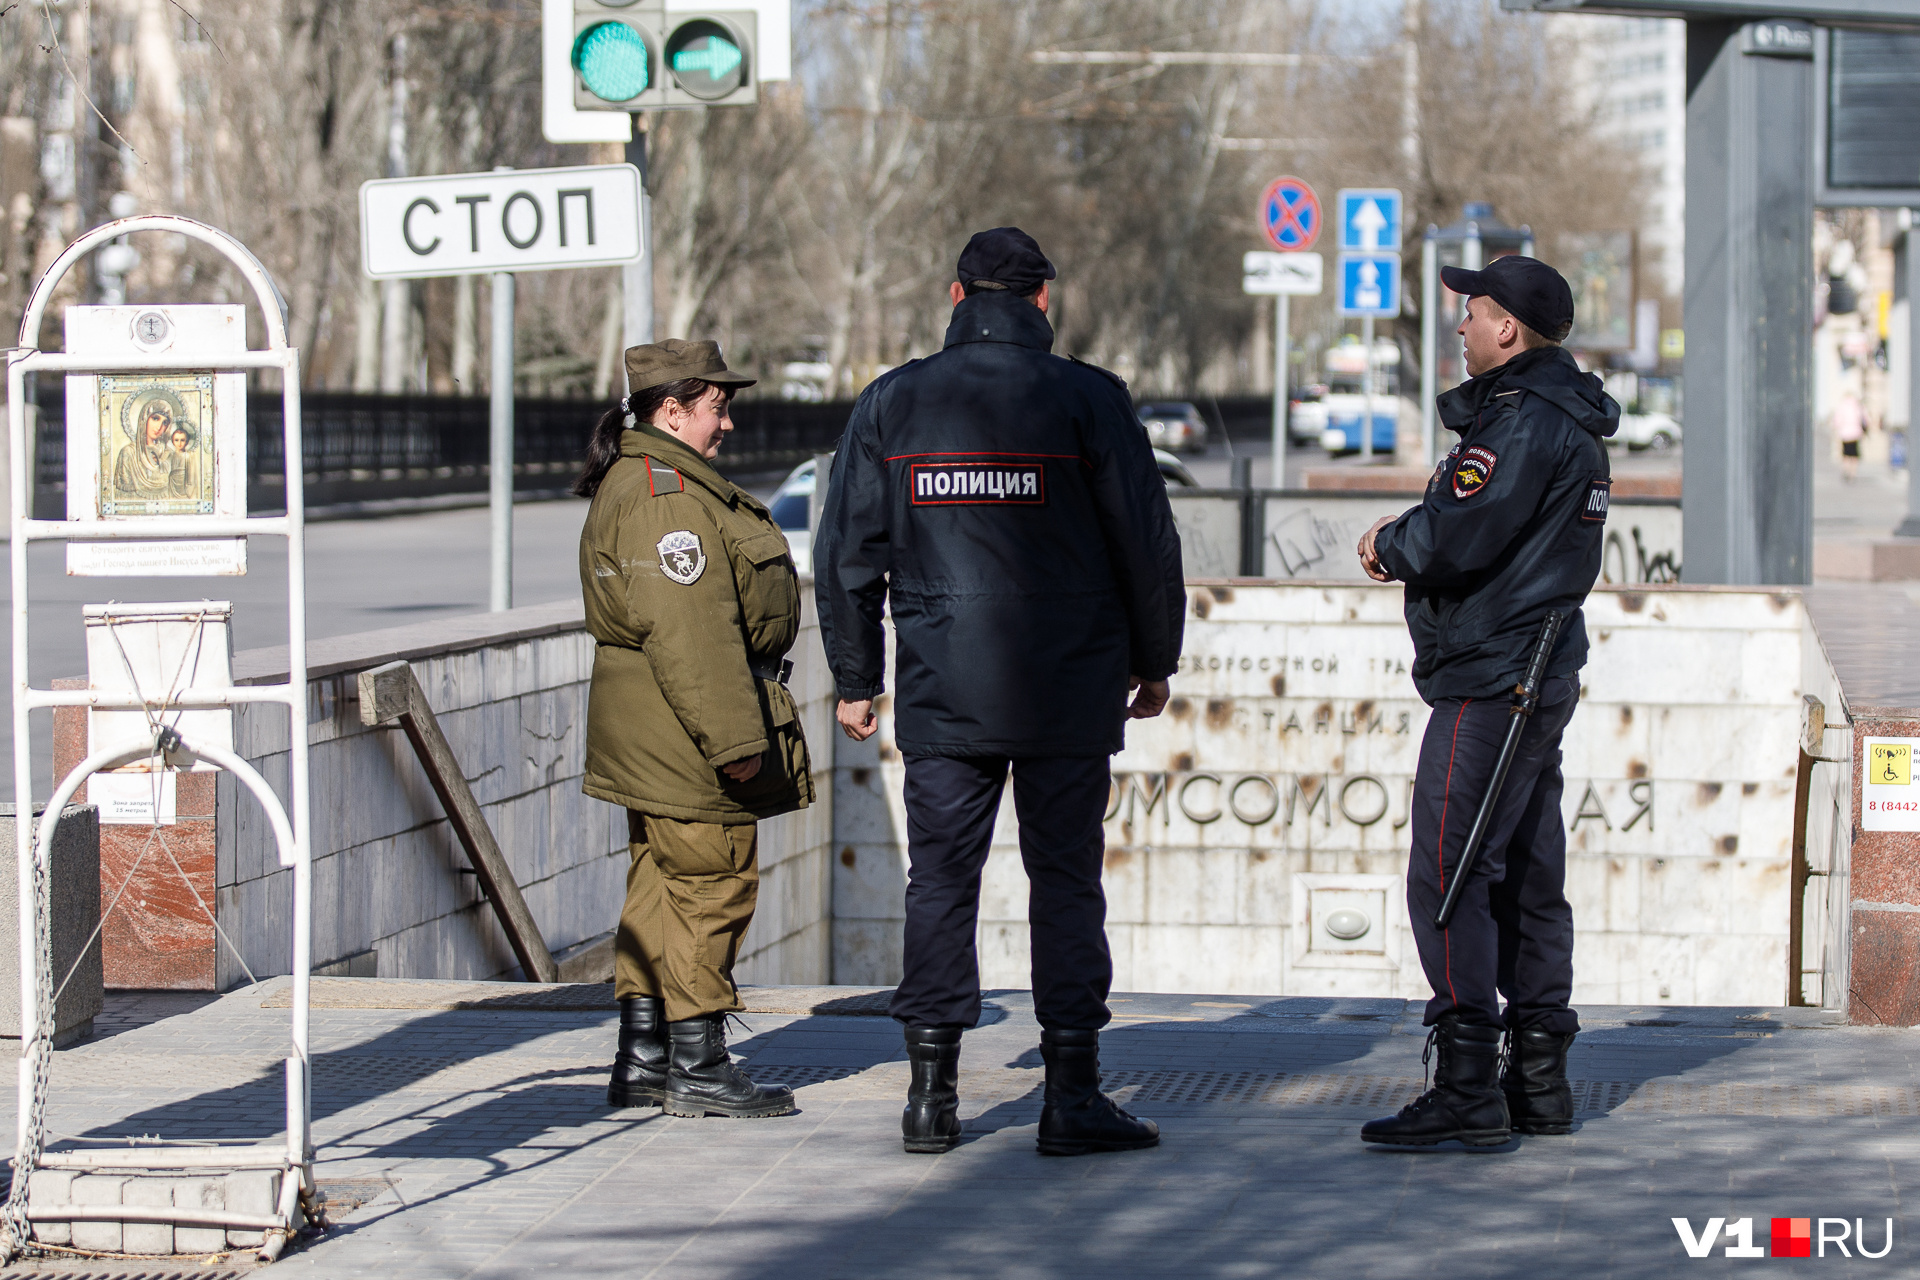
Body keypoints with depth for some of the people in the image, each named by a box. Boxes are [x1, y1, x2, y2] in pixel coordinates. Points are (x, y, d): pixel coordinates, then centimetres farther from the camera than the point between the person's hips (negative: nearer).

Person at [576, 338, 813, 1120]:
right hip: (689, 726, -11)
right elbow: (688, 631, -25)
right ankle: (697, 1069, -1)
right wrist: (733, 739, -25)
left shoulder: (636, 484, 18)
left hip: (652, 735, 11)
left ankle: (642, 1060, 18)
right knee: (712, 887, -5)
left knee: (663, 891, 14)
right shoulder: (665, 498, -18)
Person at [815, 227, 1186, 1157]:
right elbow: (1147, 543, -1)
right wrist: (1153, 662, 12)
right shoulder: (1088, 400, -3)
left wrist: (855, 680, 14)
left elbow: (846, 556, 6)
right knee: (1065, 878, 3)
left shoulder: (891, 402, 4)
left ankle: (932, 1092, 6)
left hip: (941, 691, 2)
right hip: (1069, 692, -2)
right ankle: (1072, 1095, 1)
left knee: (941, 878, 6)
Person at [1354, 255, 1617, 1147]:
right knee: (1526, 880, 13)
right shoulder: (1569, 421, 17)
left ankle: (1469, 1088, -12)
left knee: (1448, 877, -10)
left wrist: (1389, 545, -4)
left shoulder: (1523, 423, -17)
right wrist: (1408, 541, 4)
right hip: (1541, 672, 11)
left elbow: (1455, 539, -24)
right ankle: (1539, 1080, 17)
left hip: (1489, 686, -11)